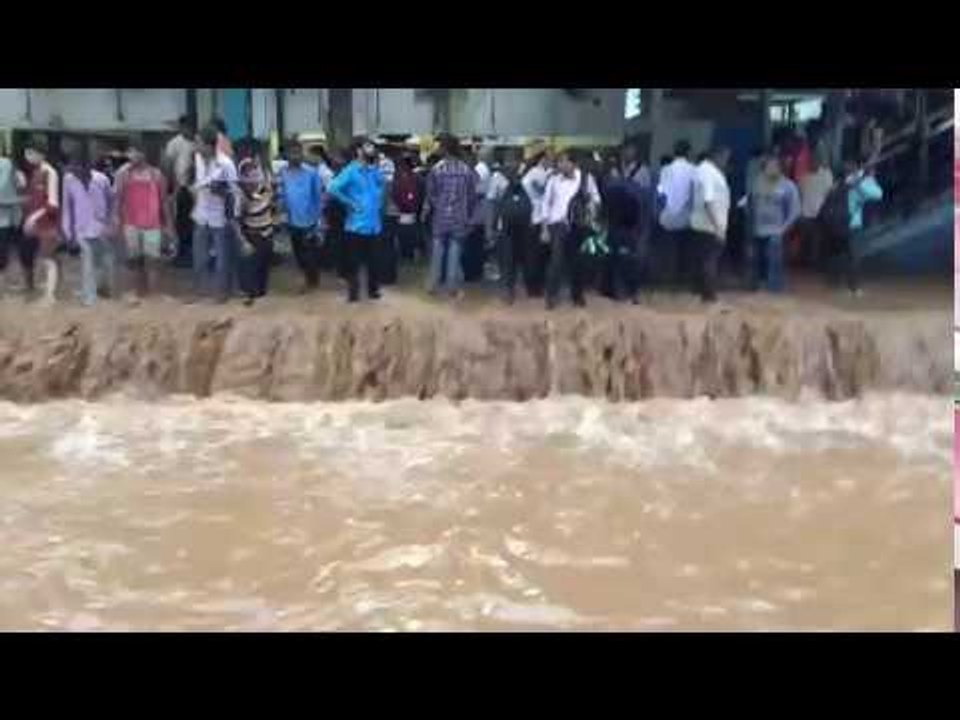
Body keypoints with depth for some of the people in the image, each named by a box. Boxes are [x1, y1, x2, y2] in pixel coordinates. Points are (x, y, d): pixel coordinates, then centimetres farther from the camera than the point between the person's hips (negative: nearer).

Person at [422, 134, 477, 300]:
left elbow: (430, 194, -2)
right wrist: (468, 215, 13)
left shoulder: (436, 169, -7)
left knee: (437, 250, 10)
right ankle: (453, 287, 6)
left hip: (440, 216, 0)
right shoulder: (467, 170, -3)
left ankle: (434, 285, 15)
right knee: (455, 252, 4)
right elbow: (472, 196, 1)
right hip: (459, 218, 0)